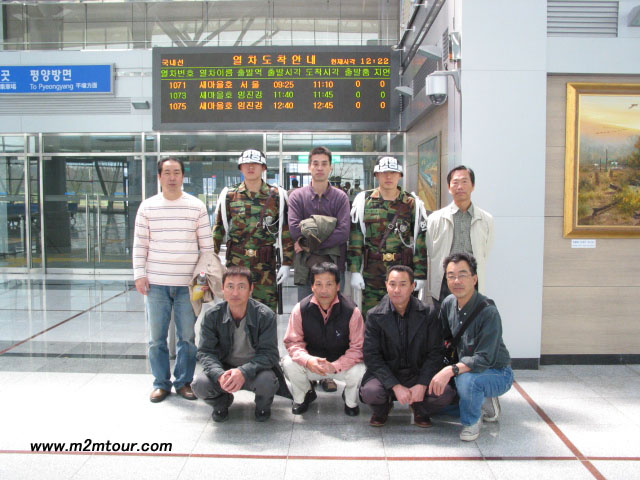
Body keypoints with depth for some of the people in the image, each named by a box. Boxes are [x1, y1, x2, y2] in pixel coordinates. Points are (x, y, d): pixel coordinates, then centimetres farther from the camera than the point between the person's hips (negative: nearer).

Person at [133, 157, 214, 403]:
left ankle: (184, 381, 21)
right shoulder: (147, 207, 5)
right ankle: (161, 383, 21)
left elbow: (207, 244, 4)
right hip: (156, 282, 1)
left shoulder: (197, 206, 3)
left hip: (188, 282, -1)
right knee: (156, 336, 7)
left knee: (188, 336, 5)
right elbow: (140, 244, 6)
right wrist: (139, 275, 0)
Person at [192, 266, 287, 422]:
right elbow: (205, 352, -12)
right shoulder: (212, 316, -9)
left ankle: (263, 406, 6)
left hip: (255, 369, -1)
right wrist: (220, 375, -33)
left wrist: (244, 372, -37)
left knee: (267, 381, -35)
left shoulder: (265, 315, -16)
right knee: (200, 384, -27)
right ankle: (222, 402, 12)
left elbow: (269, 353, -19)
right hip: (224, 368, 2)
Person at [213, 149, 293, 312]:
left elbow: (286, 231, 3)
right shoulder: (229, 195, 6)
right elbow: (218, 228, 8)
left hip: (265, 265, -1)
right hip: (235, 264, 1)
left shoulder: (276, 196, 3)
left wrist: (286, 263, -2)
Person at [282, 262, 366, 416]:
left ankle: (350, 400, 7)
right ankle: (303, 395, 9)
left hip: (341, 364, -1)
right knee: (289, 364, -26)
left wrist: (336, 366, -31)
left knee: (358, 371, -31)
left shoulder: (351, 311, -19)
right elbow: (293, 342, -11)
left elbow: (358, 347, -16)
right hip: (311, 362, 1)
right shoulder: (301, 309, -14)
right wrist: (307, 360, -32)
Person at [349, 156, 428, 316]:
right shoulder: (364, 201, 5)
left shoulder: (412, 204, 6)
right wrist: (355, 271, -4)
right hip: (371, 276, 0)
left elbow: (421, 240, 5)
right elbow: (355, 240, 2)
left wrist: (420, 274, 0)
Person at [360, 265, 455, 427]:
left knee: (446, 393, -25)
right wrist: (396, 386, -20)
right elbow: (372, 356, -10)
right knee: (370, 392, -31)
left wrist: (422, 385, -17)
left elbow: (435, 353, -3)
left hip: (418, 374, 1)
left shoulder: (428, 313, -2)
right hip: (386, 374, -1)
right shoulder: (374, 316, -4)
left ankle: (420, 409, 11)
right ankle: (383, 408, 8)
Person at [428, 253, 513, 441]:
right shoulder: (449, 303, -6)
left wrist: (451, 370, -42)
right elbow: (443, 340, 6)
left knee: (466, 379, -37)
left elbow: (484, 359, -31)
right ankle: (484, 404, 18)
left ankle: (472, 421, -5)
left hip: (497, 374, -7)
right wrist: (440, 373, -6)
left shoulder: (488, 311, -27)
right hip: (465, 369, 8)